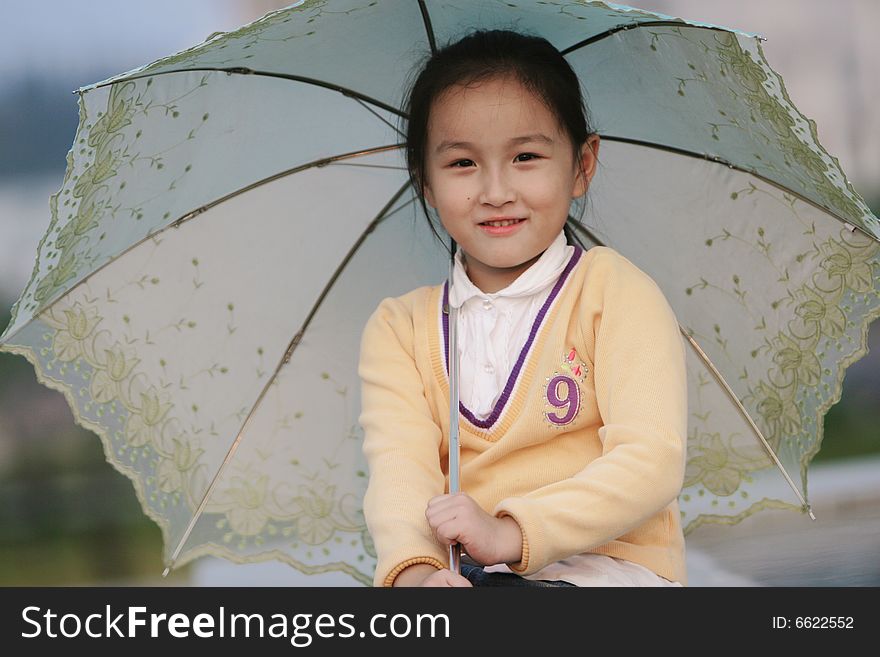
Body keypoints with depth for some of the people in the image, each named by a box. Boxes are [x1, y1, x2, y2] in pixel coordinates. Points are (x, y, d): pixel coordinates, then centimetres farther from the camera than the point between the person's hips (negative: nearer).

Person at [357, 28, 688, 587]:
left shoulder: (614, 290, 5)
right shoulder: (400, 327, 15)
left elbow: (652, 463, -7)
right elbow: (399, 464, -3)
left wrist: (511, 533, -21)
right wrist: (414, 567, -26)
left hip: (606, 569, -3)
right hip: (461, 573, 3)